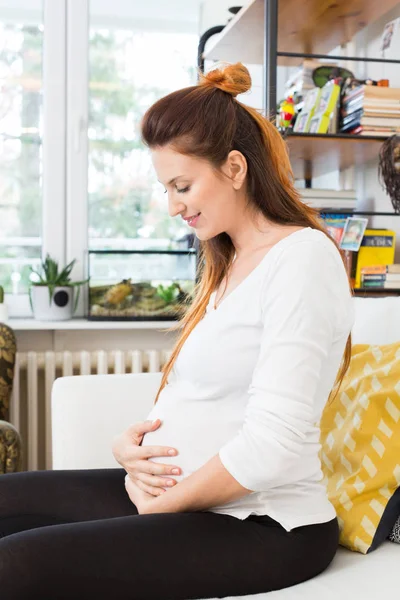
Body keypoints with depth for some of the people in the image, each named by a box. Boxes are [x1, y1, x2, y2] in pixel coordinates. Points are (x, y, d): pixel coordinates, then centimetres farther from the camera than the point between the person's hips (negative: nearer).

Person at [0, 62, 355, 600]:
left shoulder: (303, 258, -15)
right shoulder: (226, 263, 15)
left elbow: (270, 449, -23)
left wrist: (160, 503, -10)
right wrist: (131, 445, -5)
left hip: (268, 527, -9)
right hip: (176, 494, 9)